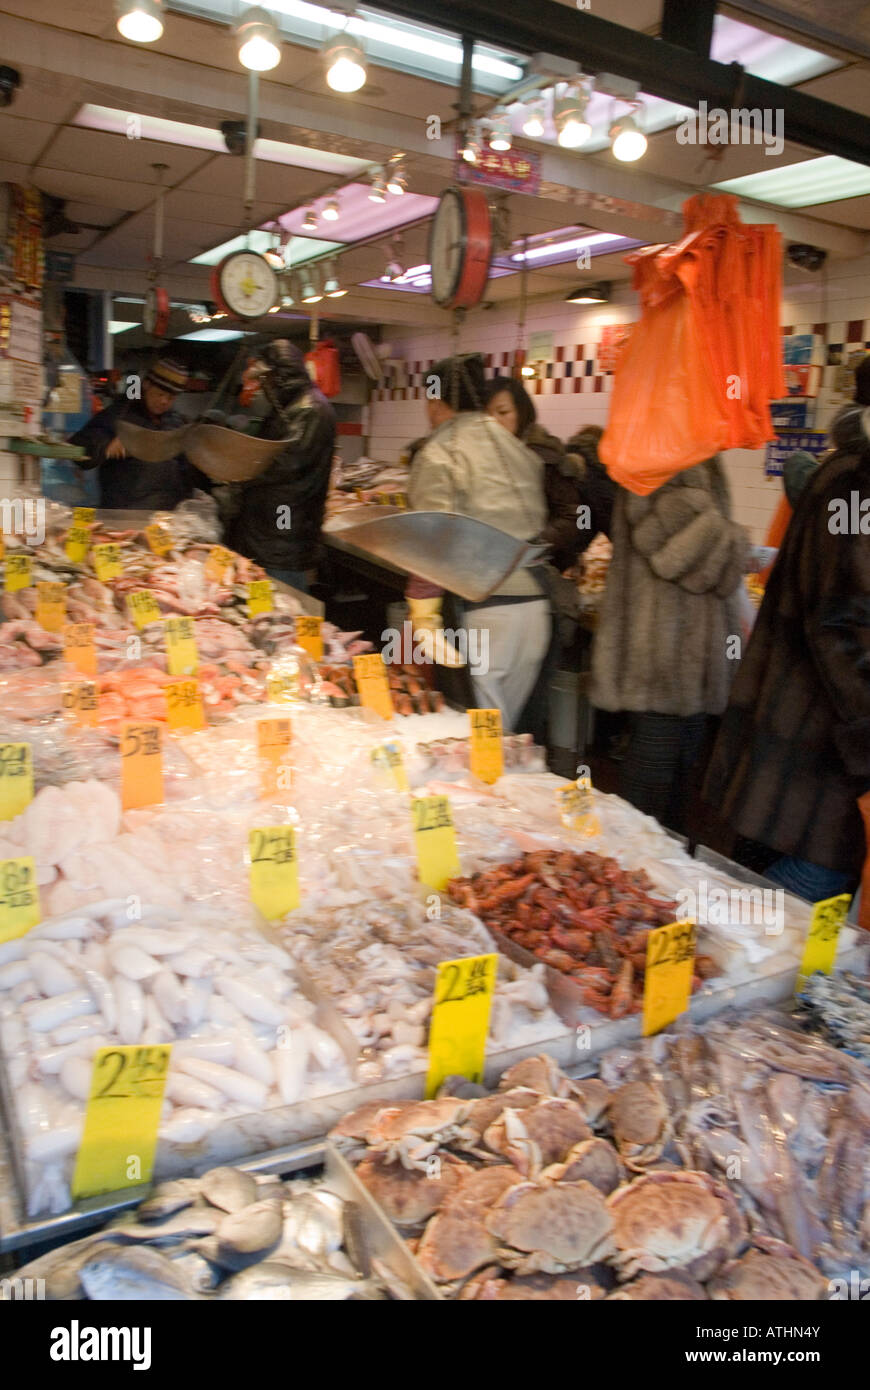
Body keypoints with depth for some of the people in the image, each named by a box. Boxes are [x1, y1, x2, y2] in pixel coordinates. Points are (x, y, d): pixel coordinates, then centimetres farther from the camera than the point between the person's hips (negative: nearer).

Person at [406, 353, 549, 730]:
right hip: (535, 605, 7)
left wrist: (424, 619, -15)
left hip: (483, 610, -7)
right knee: (504, 729, 16)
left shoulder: (438, 455, -3)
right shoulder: (519, 450, 17)